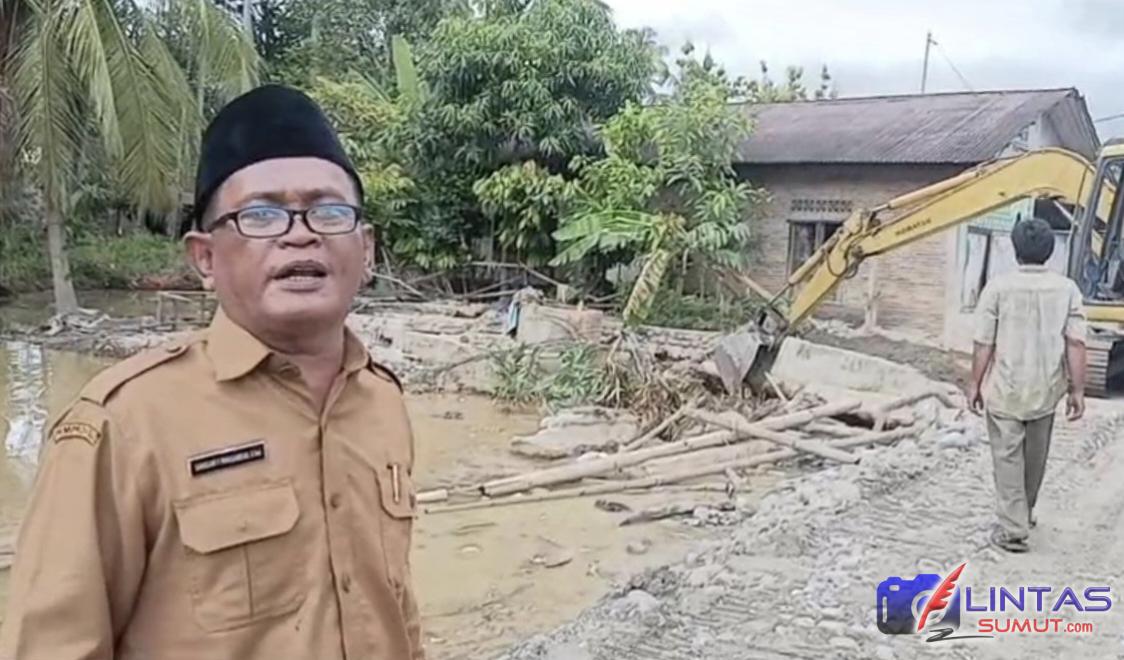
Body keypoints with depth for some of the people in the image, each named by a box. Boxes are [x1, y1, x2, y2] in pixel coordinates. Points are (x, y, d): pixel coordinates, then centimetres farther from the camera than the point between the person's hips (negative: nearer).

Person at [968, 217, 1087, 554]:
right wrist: (1077, 390, 1)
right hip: (1045, 389, 3)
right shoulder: (1066, 289, -3)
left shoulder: (998, 287, -10)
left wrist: (975, 384, 2)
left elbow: (983, 344, -9)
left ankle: (1013, 529, 2)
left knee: (1008, 458, 4)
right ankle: (1024, 513, 38)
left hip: (1005, 389, -3)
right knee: (1035, 456, 19)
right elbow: (1076, 344, -6)